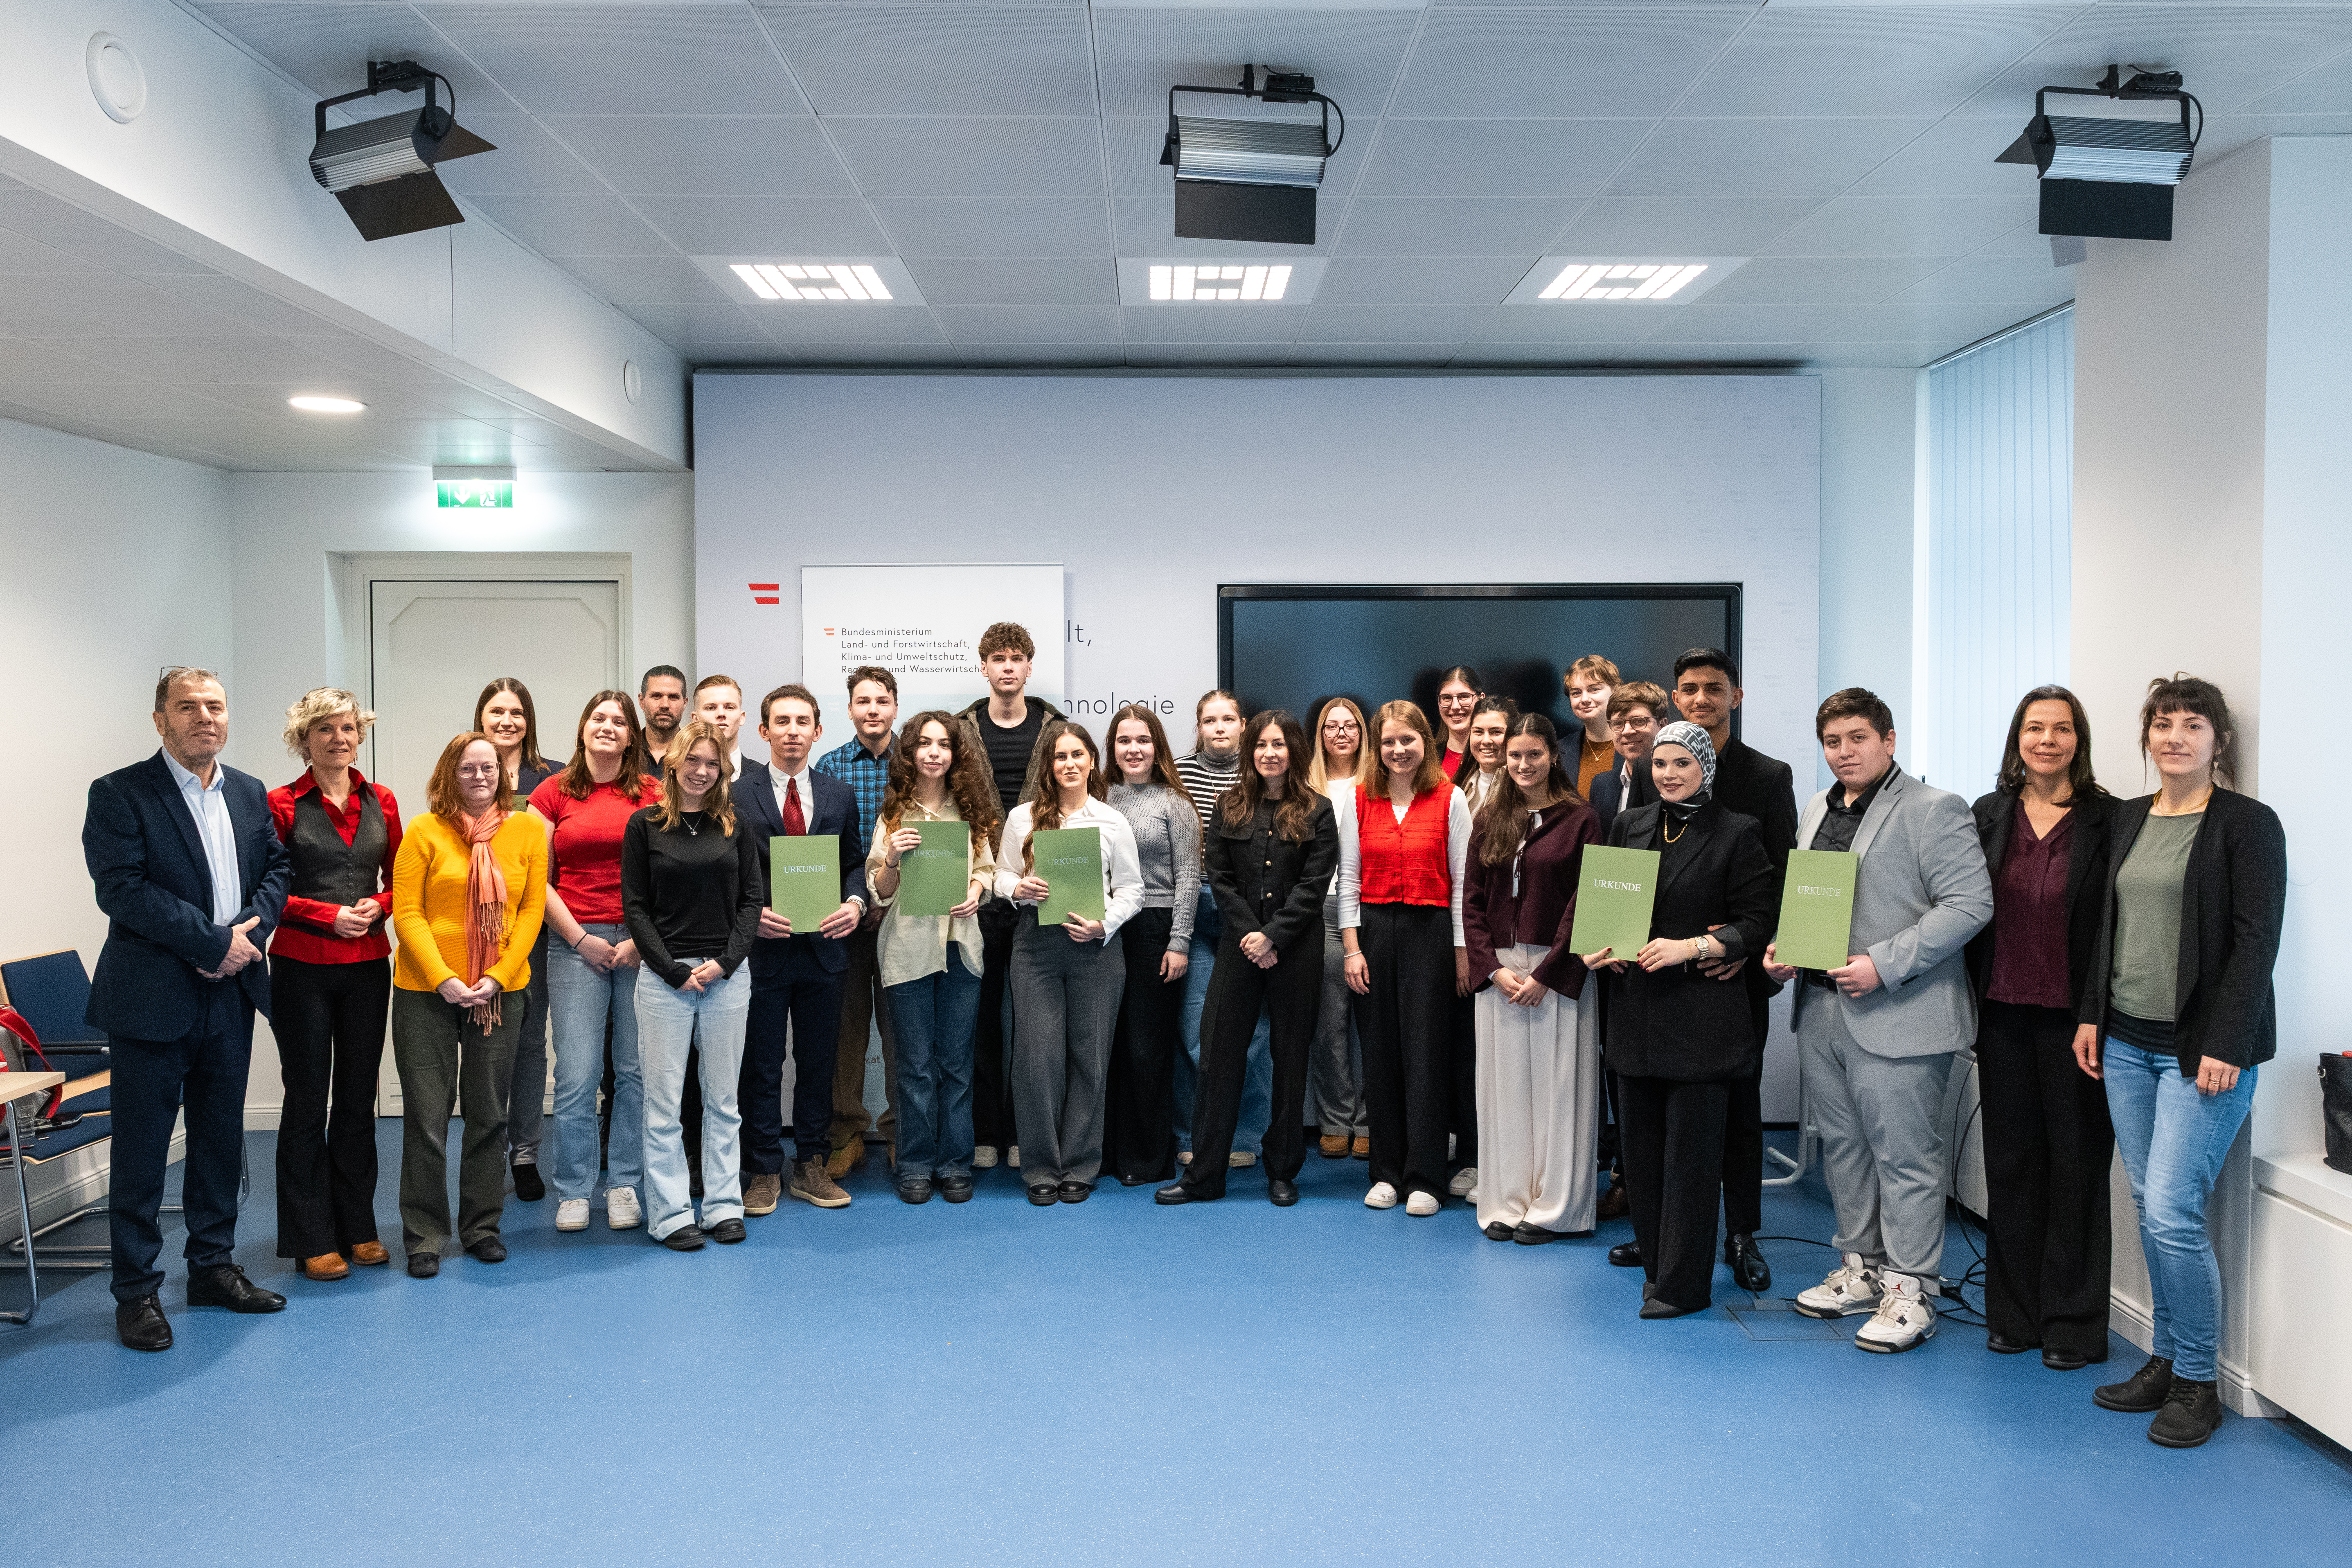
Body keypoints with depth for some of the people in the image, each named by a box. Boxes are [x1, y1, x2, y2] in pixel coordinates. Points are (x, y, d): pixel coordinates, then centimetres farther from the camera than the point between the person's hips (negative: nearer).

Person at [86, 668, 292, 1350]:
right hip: (152, 1000, -6)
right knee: (141, 1149, 2)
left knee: (222, 1138, 14)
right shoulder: (118, 794, -8)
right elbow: (121, 889, -17)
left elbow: (276, 868, 11)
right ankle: (136, 1290, 14)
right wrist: (215, 942, -18)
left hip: (231, 994, 6)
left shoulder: (249, 794, 10)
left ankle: (213, 1266, 27)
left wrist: (252, 932, -8)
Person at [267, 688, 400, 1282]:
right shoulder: (282, 805, -4)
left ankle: (358, 1228, 20)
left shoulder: (381, 803, 7)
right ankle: (312, 1239, 12)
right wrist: (331, 916, -14)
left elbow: (401, 881, 13)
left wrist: (377, 906, -7)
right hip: (302, 966, -4)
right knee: (307, 1100, 3)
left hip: (367, 966, 4)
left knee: (359, 1098, 10)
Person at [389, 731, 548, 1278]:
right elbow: (407, 913, -6)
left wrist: (497, 977, -9)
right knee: (426, 1116, 3)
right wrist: (445, 981, -14)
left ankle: (482, 1226, 24)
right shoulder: (423, 831, -4)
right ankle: (424, 1237, 15)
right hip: (426, 992, -2)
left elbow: (531, 909, 1)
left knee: (490, 1115, 10)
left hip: (502, 992, 2)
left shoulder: (527, 829, 2)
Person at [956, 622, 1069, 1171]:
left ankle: (1023, 1130, 15)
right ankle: (984, 1132, 15)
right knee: (982, 1012, 5)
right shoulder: (962, 730, 6)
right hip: (978, 890, 0)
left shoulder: (1054, 727, 6)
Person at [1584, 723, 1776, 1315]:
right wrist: (1599, 945, -3)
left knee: (1690, 1149, 0)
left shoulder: (1737, 833, -2)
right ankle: (1655, 1265, 24)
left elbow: (1760, 920, -5)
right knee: (1642, 1145, 10)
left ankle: (1683, 1283, 10)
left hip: (1702, 1014, -5)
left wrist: (1692, 947, -16)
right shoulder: (1629, 826, 12)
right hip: (1636, 1010, 5)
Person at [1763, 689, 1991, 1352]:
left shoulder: (1935, 810, -8)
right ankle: (1860, 1269, 30)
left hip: (1896, 1017, -7)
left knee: (1905, 1156, -1)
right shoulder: (1818, 810, 15)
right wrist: (1779, 949, 4)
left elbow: (1970, 904, -15)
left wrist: (1883, 965, -20)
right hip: (1820, 1010, 8)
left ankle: (1909, 1292, 11)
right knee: (1843, 1147, 16)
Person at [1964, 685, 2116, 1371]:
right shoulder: (1989, 814, 8)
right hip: (2004, 1013, 4)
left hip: (2073, 1018, -4)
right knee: (2011, 1161, 11)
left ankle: (2073, 1325, 16)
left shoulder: (2107, 819, -4)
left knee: (2077, 1165, 4)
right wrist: (1972, 1005, 5)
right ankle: (2014, 1313, 23)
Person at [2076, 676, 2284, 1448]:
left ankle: (2196, 1383, 7)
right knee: (2149, 1207, 10)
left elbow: (2256, 941, -11)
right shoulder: (2128, 819, 12)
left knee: (2171, 1211, -8)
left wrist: (2225, 1044, -16)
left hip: (2203, 1047, -6)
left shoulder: (2248, 824, -6)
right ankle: (2166, 1360, 22)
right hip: (2127, 1041, 6)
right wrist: (2093, 1014, 12)